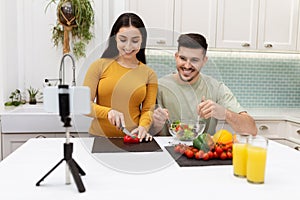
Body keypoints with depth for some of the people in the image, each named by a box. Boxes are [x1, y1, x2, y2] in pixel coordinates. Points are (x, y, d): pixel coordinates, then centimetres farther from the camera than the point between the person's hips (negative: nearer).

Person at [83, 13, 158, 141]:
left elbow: (148, 110, 7)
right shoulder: (100, 66, 3)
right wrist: (108, 112, -16)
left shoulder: (149, 74, 8)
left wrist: (143, 127, -13)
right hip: (99, 137, -1)